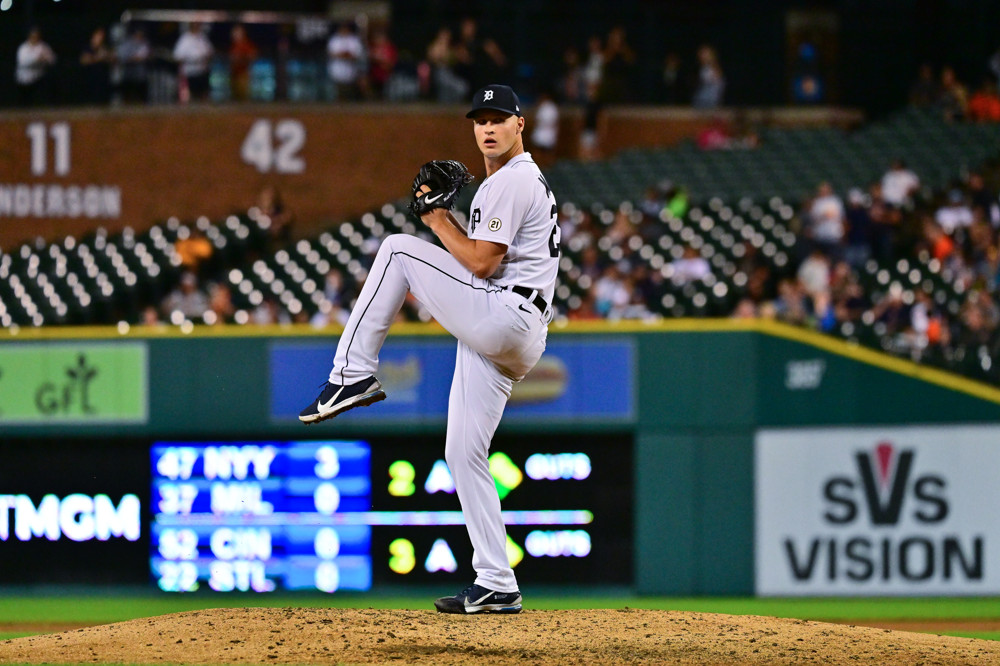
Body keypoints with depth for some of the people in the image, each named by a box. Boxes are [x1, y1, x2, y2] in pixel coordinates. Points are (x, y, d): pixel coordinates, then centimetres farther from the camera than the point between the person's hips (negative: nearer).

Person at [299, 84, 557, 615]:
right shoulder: (526, 181, 26)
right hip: (507, 344, 10)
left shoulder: (511, 182, -8)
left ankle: (353, 374, -8)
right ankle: (497, 588, 6)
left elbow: (483, 263, -17)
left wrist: (438, 220, -5)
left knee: (397, 249, -6)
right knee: (463, 454, 8)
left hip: (503, 317, -10)